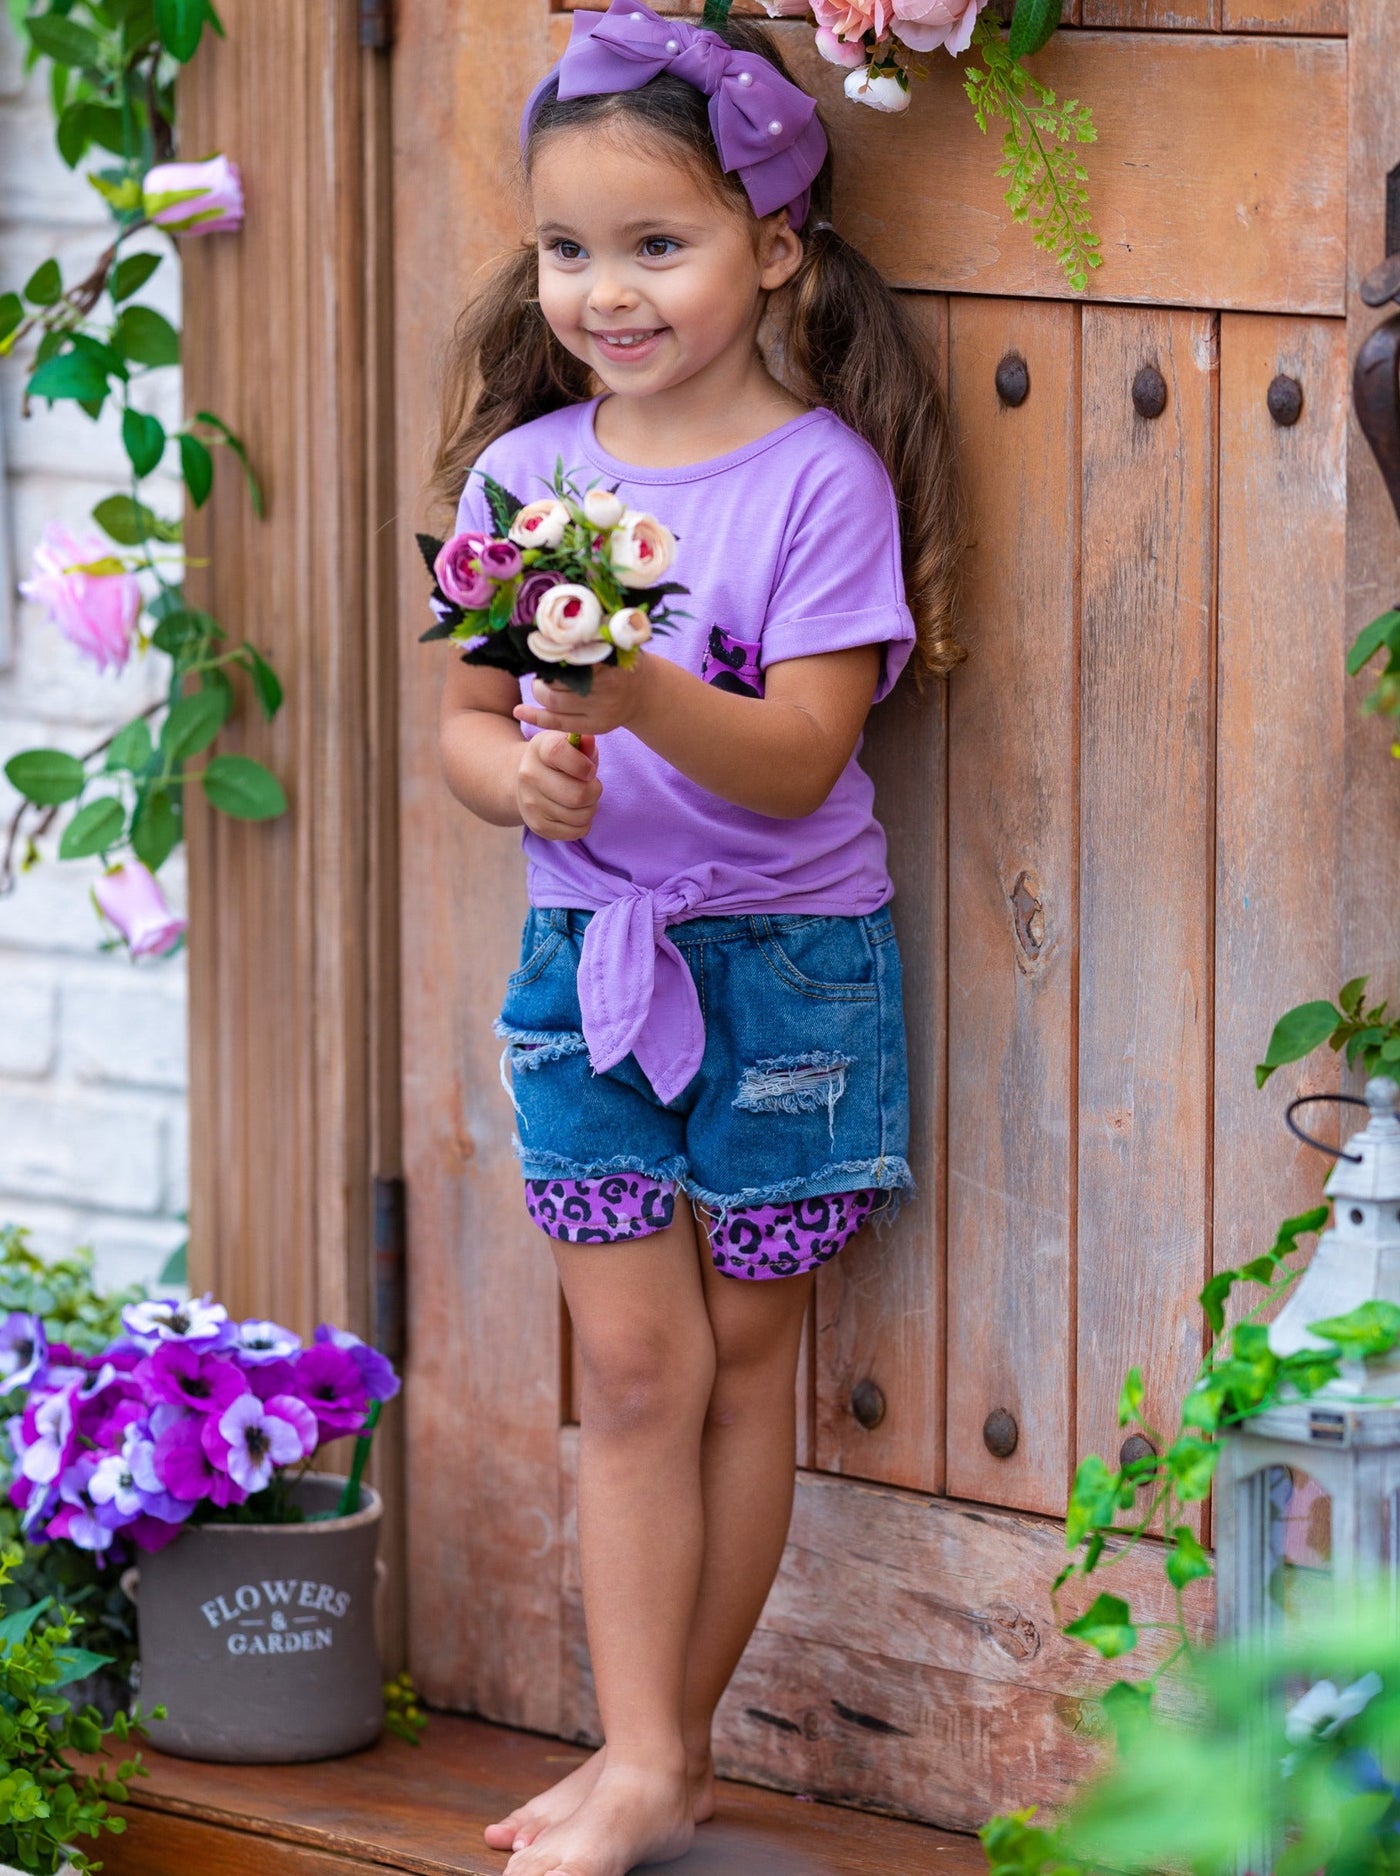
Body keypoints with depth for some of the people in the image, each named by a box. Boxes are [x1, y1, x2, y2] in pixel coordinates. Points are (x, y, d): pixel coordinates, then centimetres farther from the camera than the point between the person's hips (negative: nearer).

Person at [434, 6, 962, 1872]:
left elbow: (798, 756, -18)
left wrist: (643, 698, -35)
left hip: (785, 956, -3)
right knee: (634, 1363, 2)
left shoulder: (821, 476, -12)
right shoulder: (521, 470, 1)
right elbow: (463, 719, 5)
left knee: (745, 1355, 6)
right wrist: (518, 771, -18)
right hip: (585, 949, 3)